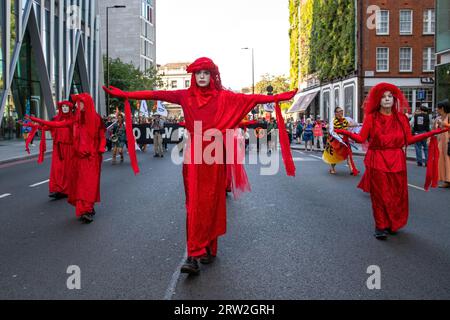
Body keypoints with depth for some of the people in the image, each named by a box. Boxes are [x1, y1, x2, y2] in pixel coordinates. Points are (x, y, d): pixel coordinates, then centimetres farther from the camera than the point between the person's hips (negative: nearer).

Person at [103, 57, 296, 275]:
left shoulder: (223, 97, 3)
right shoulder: (186, 96, 7)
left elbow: (249, 98, -6)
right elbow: (158, 95, 2)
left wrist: (274, 98, -17)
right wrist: (126, 95, -2)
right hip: (194, 155, 1)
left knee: (211, 203, 6)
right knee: (194, 205, -2)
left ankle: (209, 248, 22)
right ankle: (194, 256, -2)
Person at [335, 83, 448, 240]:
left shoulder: (401, 118, 8)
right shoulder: (372, 117, 1)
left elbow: (409, 139, 5)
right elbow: (361, 138, -7)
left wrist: (431, 133, 1)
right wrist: (346, 132, -23)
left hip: (397, 161, 3)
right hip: (378, 161, -3)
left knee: (397, 195, 6)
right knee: (380, 195, 0)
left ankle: (393, 224, 23)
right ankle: (381, 227, 10)